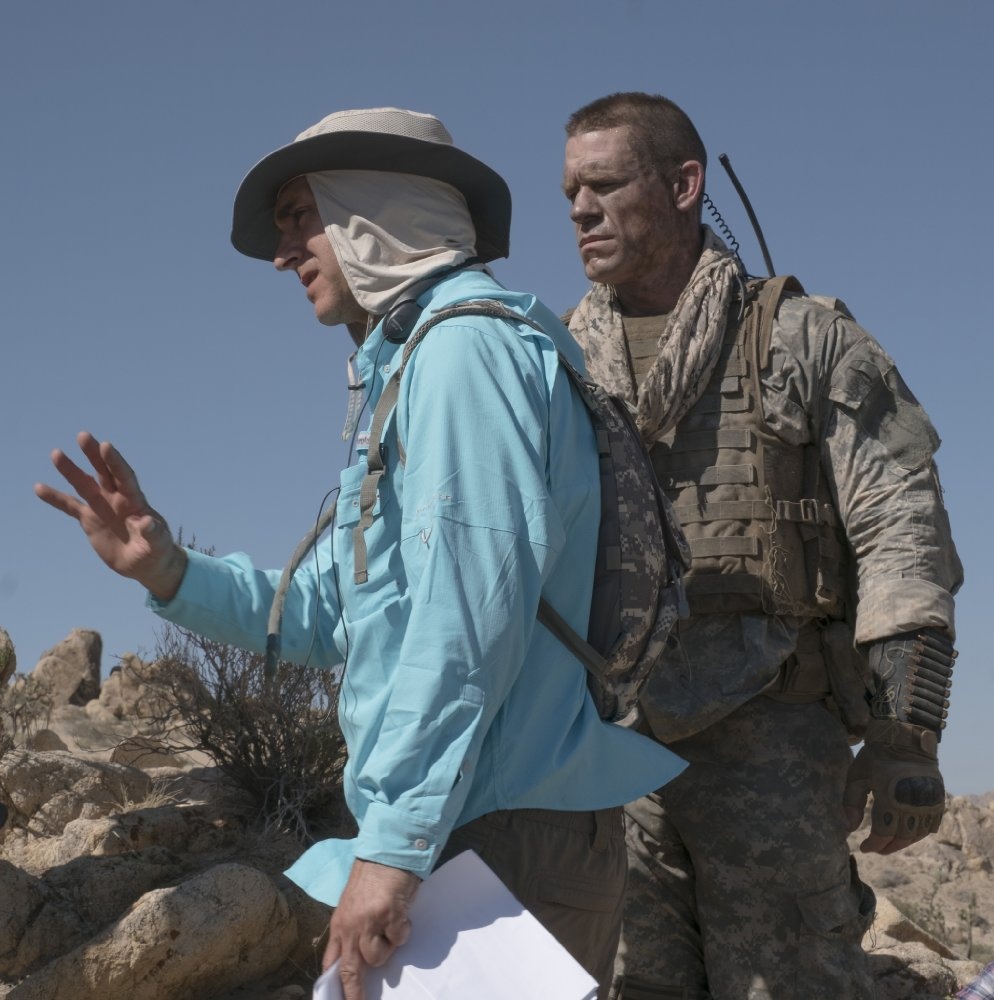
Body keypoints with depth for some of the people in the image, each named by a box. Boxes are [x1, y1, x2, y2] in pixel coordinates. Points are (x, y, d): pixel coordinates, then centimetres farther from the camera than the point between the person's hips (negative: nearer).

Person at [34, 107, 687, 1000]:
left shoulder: (466, 345, -11)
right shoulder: (407, 364, 21)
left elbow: (471, 613, -22)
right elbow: (326, 616, 20)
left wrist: (393, 839, -23)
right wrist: (170, 572, 6)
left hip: (506, 834, -10)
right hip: (482, 832, 10)